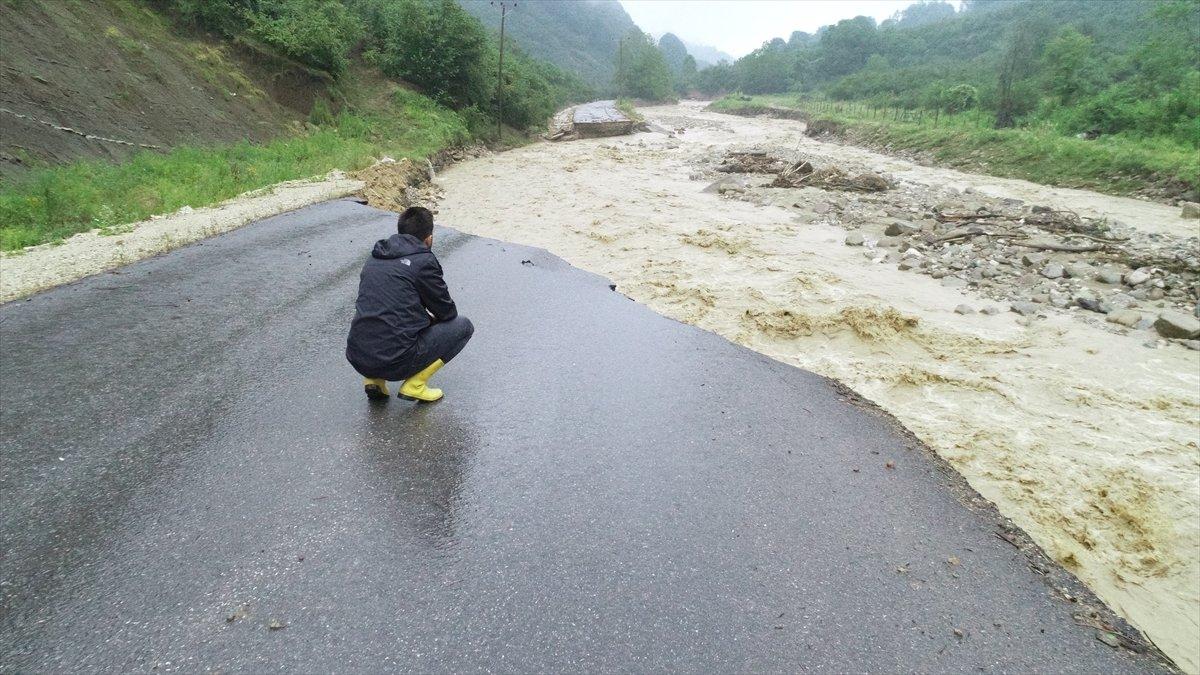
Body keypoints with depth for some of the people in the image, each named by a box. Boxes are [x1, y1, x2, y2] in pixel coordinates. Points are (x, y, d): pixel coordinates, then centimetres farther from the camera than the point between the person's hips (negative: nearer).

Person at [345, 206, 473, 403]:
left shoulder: (374, 258, 15)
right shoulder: (423, 261, -5)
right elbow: (447, 312, 5)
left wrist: (424, 318, 34)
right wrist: (432, 318, 28)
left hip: (357, 358, 7)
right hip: (394, 362, -7)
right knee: (463, 326, 10)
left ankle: (375, 379, 17)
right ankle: (415, 385, 2)